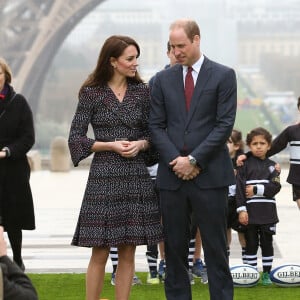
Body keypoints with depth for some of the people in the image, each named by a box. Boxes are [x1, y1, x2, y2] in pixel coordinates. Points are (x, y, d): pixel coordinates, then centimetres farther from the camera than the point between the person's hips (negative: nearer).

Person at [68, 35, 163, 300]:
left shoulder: (142, 91, 8)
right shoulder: (92, 93, -1)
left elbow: (152, 133, 14)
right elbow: (75, 138, -1)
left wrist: (141, 144, -8)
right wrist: (111, 145, -12)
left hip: (136, 178, 3)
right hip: (104, 176, -3)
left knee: (128, 252, 5)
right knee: (100, 253, -2)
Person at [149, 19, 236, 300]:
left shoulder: (223, 76, 0)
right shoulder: (163, 79, 10)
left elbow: (225, 124, -6)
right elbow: (156, 126, 7)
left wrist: (194, 160, -11)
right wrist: (176, 160, -8)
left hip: (210, 174, -3)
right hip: (172, 175, 3)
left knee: (215, 246, 0)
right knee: (174, 247, 6)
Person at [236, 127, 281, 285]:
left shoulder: (272, 166, 7)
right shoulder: (245, 165, 1)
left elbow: (275, 187, -5)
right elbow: (239, 188, -5)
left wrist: (256, 190, -13)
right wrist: (241, 210, -12)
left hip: (267, 213, 2)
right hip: (250, 212, -1)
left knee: (267, 243, 7)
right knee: (251, 244, 4)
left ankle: (267, 273, 15)